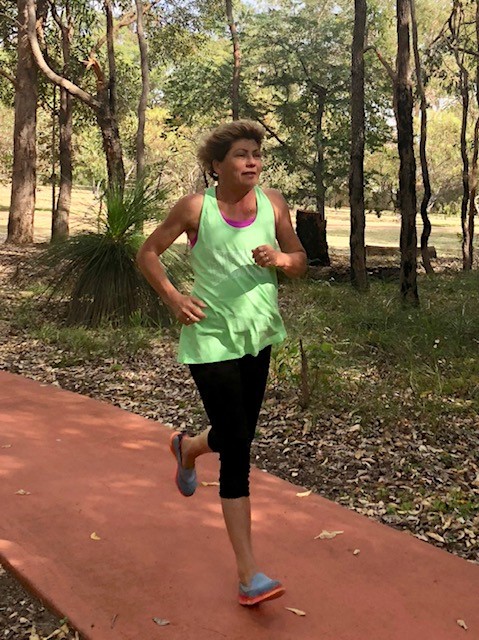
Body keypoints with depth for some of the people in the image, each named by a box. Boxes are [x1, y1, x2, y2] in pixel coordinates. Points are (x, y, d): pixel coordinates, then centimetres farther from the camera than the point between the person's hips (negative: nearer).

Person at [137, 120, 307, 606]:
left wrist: (279, 258, -15)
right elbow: (148, 253, 1)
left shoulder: (273, 203, 0)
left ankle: (187, 448, 56)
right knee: (237, 448, -9)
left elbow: (300, 263, 8)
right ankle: (249, 574, -1)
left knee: (236, 436, 18)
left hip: (257, 335, 5)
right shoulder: (196, 207, -10)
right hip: (212, 339, -5)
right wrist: (174, 299, -12)